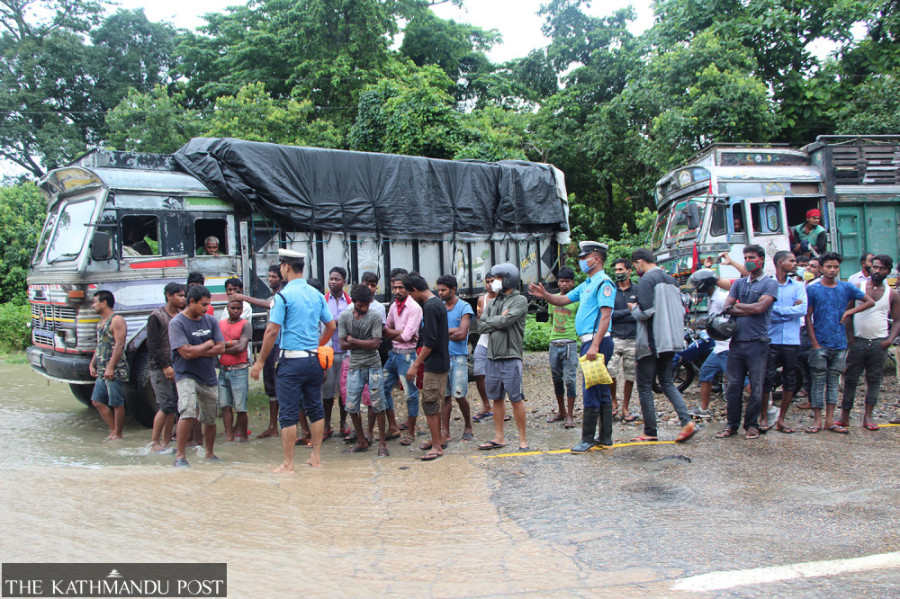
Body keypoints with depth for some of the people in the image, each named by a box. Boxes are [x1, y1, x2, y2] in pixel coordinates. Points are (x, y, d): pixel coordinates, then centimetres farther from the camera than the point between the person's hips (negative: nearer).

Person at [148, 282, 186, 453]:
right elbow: (152, 345, -10)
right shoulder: (157, 316, -5)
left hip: (176, 367, 6)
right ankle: (154, 442, 4)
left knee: (173, 407, 4)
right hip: (160, 368, -6)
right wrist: (165, 366, -16)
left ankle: (165, 442, 11)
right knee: (167, 405, -9)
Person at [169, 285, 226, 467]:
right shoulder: (177, 323, -10)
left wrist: (197, 351, -11)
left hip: (209, 378, 5)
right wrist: (208, 345, -5)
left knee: (210, 419, 12)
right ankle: (180, 455, -12)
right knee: (188, 413, -24)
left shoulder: (210, 321, 6)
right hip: (186, 375, -5)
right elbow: (186, 352, -20)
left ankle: (210, 454, 30)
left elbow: (221, 348, -1)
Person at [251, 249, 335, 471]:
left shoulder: (284, 295, -11)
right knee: (315, 409, 14)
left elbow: (272, 331, -13)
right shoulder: (317, 295, 8)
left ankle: (288, 464, 7)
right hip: (314, 360, 6)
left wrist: (260, 361, -6)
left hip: (291, 361, -6)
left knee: (288, 413, 1)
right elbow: (331, 326, 13)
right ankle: (316, 457, 22)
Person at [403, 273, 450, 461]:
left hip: (434, 364, -10)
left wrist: (415, 365, -18)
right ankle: (438, 440, 27)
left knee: (430, 404, -5)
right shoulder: (438, 303, 12)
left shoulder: (430, 307, -18)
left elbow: (430, 341, -23)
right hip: (442, 362, 10)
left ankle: (436, 447, 1)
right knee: (435, 403, 17)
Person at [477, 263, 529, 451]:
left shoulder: (520, 300, -3)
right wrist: (499, 321, -6)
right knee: (496, 398, 11)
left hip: (511, 357, -6)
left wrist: (490, 321, 0)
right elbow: (479, 326, 6)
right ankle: (499, 438, 19)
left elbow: (506, 321, -17)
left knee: (516, 399, -3)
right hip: (492, 357, 6)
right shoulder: (492, 303, 16)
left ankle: (522, 438, 7)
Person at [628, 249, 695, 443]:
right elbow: (681, 311, 15)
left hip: (651, 343, -8)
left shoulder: (646, 280, -12)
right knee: (667, 383, 15)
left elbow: (645, 312, -20)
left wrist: (634, 309, -1)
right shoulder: (671, 280, 13)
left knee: (644, 386, 2)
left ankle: (650, 432, 6)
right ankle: (686, 421, -2)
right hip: (670, 341, 8)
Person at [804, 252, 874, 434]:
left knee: (833, 382, 7)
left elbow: (870, 302, 13)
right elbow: (808, 317, -2)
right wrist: (814, 342, -8)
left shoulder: (846, 288, 6)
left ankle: (830, 419, 11)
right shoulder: (812, 289, -1)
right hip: (820, 344, -3)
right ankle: (817, 419, 4)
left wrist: (849, 312, -1)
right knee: (818, 382, -1)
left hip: (839, 344, 3)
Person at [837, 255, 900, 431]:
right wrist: (849, 336, -5)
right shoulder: (858, 288, 3)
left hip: (879, 343, 1)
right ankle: (845, 416, 6)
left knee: (874, 379, 4)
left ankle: (868, 416, 10)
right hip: (858, 342, -1)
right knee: (850, 379, 1)